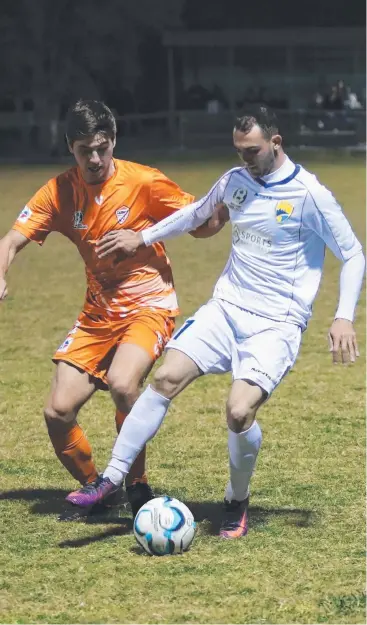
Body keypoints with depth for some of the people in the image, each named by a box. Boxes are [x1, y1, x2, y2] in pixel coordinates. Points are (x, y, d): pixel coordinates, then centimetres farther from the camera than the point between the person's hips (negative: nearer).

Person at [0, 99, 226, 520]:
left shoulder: (143, 182, -12)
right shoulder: (60, 191, -3)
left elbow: (201, 227, -4)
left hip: (148, 307, -4)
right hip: (97, 314, 4)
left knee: (121, 384, -32)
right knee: (57, 413, -7)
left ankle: (136, 487, -11)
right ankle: (93, 489, 21)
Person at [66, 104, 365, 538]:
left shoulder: (309, 195, -10)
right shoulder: (234, 181, 7)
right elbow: (198, 213, 28)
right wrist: (143, 238, 26)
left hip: (277, 325, -5)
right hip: (226, 308, 5)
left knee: (239, 411, -23)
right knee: (166, 377, -15)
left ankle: (237, 501, 5)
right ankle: (112, 478, -10)